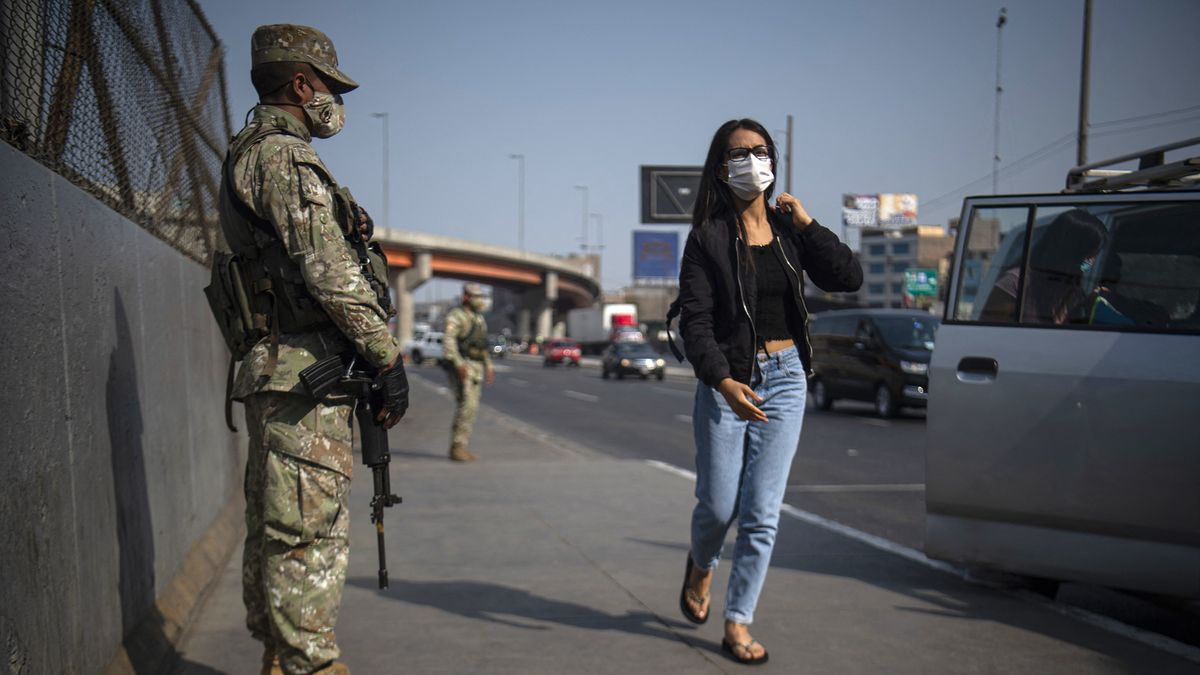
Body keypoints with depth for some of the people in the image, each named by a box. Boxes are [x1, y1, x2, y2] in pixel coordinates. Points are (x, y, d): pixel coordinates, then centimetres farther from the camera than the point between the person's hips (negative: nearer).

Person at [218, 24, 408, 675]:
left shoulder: (249, 157, 21)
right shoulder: (285, 156, -11)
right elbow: (329, 272, -19)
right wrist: (388, 357, -14)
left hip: (273, 372, 11)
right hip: (305, 373, -11)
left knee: (273, 528, 14)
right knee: (311, 531, -7)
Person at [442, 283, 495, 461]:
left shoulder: (479, 318, 19)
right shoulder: (456, 316, -8)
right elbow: (448, 341, -19)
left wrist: (489, 366, 19)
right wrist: (458, 364, -27)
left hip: (476, 368, 9)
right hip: (462, 367, -9)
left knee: (471, 407, 7)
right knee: (466, 405, -16)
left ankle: (461, 447, 11)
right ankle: (457, 447, -14)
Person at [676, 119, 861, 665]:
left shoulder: (789, 229, 6)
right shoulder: (708, 237, -5)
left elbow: (849, 278, -3)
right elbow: (695, 321, -13)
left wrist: (806, 223, -8)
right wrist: (722, 381, -27)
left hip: (784, 380, 3)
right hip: (725, 380, -3)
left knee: (762, 513, 1)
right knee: (718, 506, 3)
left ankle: (737, 624, 12)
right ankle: (700, 567, 38)